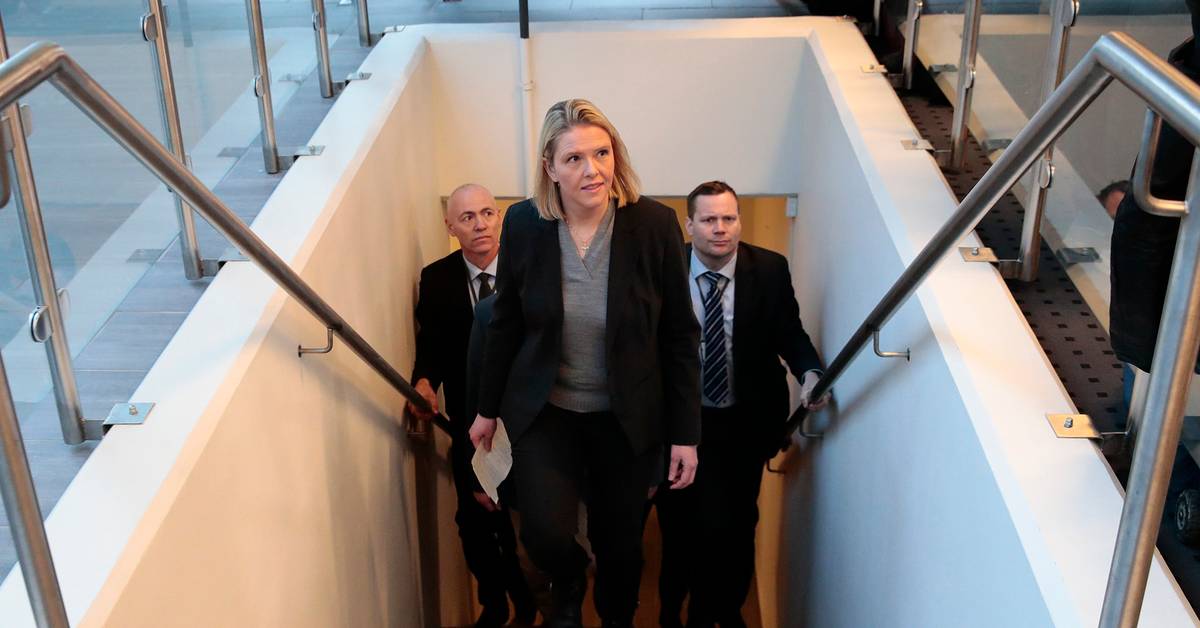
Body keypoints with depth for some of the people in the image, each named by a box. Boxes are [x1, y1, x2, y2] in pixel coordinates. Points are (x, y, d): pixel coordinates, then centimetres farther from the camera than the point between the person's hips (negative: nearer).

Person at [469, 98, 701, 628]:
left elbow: (680, 337, -8)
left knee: (619, 542, 13)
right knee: (546, 533, -14)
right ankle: (567, 584, 24)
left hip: (627, 418, 0)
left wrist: (686, 434, -7)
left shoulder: (655, 225, -15)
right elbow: (505, 324, 2)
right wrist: (488, 409, 10)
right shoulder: (524, 224, -11)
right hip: (544, 411, 1)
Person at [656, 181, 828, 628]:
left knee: (737, 525, 16)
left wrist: (810, 372, -22)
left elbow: (789, 333, -2)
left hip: (745, 423, 1)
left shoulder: (770, 270, -9)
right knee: (680, 525, 12)